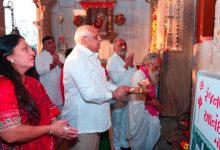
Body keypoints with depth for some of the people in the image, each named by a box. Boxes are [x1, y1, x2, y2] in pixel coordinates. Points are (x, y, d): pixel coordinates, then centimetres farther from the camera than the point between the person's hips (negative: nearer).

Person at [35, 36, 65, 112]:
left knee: (61, 110, 10)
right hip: (48, 91, -4)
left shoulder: (60, 56, 11)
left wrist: (59, 63, -16)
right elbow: (40, 71, -18)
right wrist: (54, 63, -13)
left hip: (60, 89, 4)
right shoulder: (39, 56, -2)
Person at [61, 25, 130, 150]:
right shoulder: (76, 59, -23)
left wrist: (119, 89, 0)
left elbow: (100, 83, 17)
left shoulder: (91, 57, 12)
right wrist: (114, 95, -15)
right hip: (82, 124, -10)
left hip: (93, 121, 10)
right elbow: (89, 94, -30)